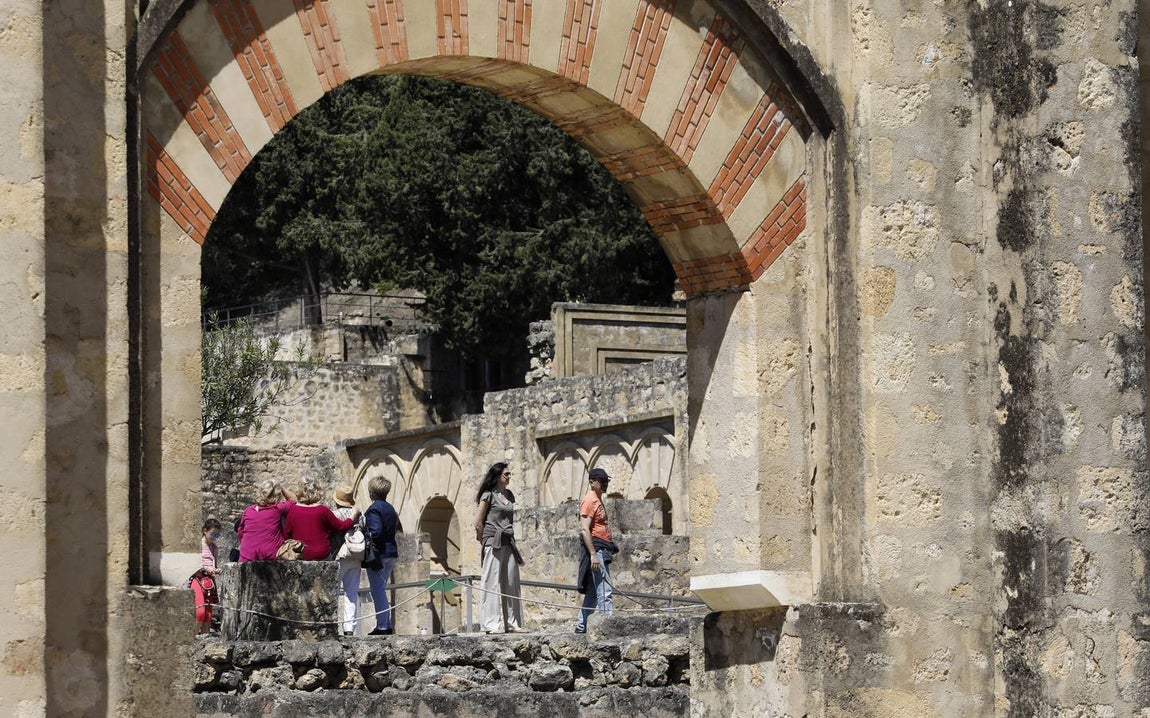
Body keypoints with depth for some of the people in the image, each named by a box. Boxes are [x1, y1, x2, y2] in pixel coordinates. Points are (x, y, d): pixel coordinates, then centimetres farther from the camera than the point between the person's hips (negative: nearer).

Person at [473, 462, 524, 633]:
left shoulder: (509, 495, 15)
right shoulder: (488, 495, -4)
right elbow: (478, 522, -5)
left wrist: (511, 538, 11)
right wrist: (485, 542, 0)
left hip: (508, 542, 7)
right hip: (493, 542, -7)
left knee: (511, 583, 7)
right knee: (492, 583, -6)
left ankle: (512, 623, 12)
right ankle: (490, 624, -6)